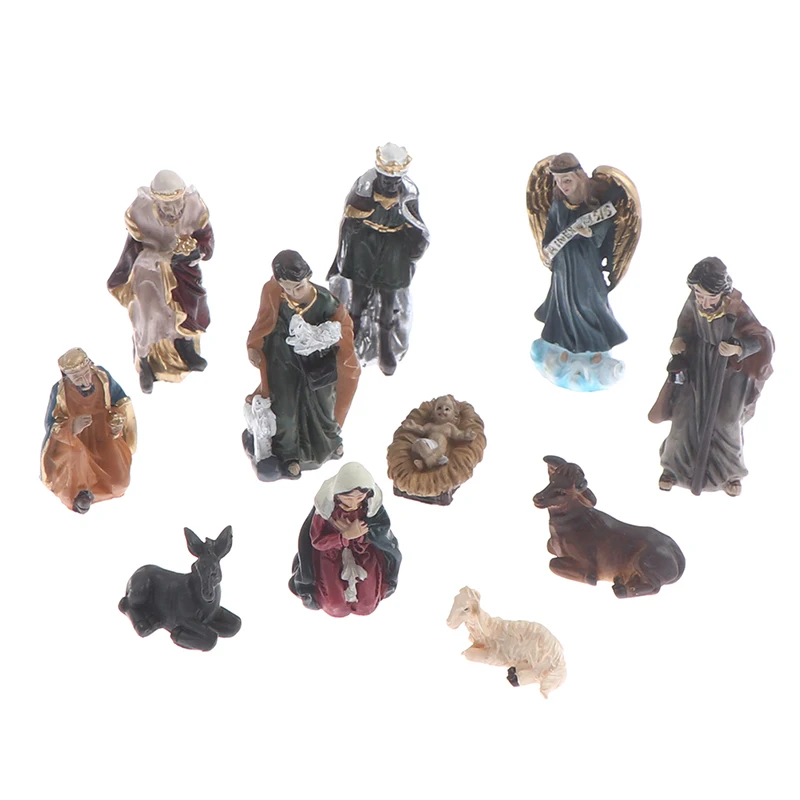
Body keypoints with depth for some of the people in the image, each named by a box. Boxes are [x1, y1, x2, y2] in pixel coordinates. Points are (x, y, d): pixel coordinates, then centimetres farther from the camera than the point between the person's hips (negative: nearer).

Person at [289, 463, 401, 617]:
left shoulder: (372, 504, -24)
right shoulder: (326, 505, -29)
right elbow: (317, 541, -20)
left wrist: (352, 533, -33)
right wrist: (346, 536, -35)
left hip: (364, 551, 2)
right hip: (331, 552, -1)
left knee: (367, 601, -4)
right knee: (335, 602, -9)